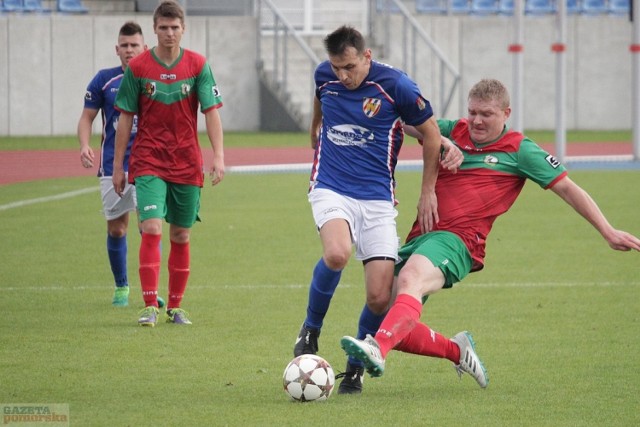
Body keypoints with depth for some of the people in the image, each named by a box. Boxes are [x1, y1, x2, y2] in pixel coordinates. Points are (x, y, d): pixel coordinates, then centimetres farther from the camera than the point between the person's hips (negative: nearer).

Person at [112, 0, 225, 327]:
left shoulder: (198, 65, -1)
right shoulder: (138, 67, -1)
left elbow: (211, 112, -3)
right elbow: (125, 118, 4)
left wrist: (218, 156, -15)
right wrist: (118, 165, 4)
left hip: (186, 163, 2)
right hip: (148, 162, -2)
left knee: (180, 236, 7)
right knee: (152, 229, -16)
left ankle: (175, 307, 19)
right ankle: (149, 306, -15)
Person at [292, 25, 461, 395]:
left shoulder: (396, 86, -11)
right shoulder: (325, 76, 0)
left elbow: (431, 133, 2)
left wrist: (428, 193, 6)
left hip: (377, 199, -1)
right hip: (331, 190, 1)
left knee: (381, 298, -9)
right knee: (336, 254, -32)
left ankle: (356, 367, 16)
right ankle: (311, 331, -8)